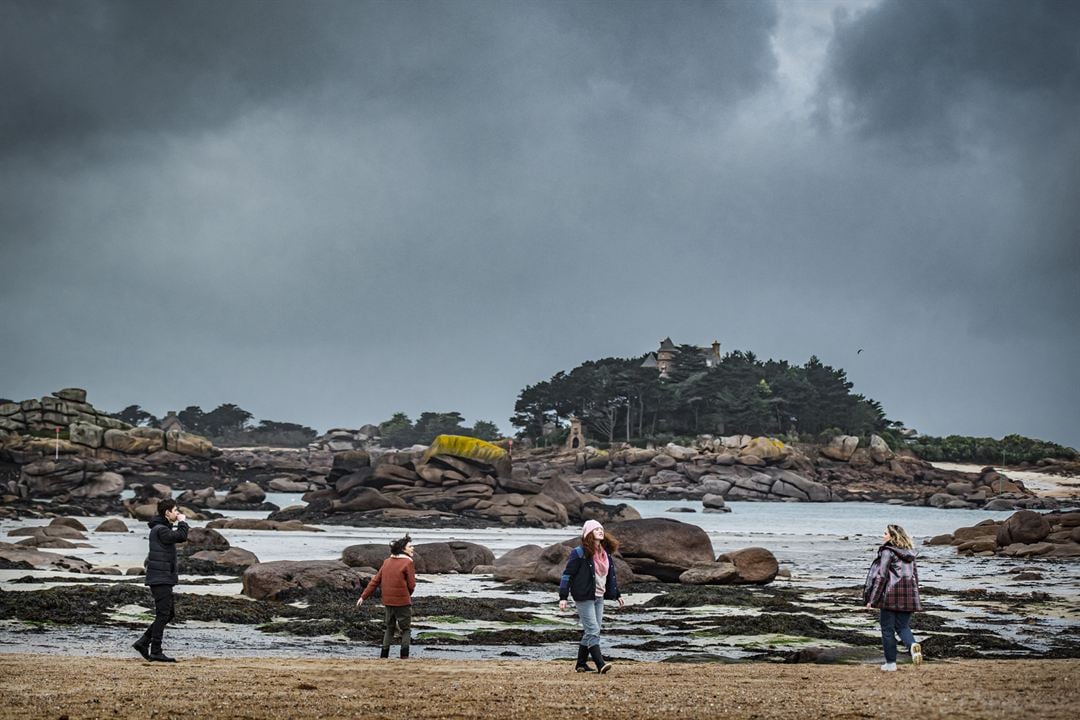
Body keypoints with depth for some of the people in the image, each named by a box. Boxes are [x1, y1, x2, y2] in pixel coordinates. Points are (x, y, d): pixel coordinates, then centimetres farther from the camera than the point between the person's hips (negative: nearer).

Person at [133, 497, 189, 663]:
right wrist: (183, 522, -11)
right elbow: (181, 537, -24)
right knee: (163, 615, -7)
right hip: (160, 578, -10)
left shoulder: (161, 528, 17)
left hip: (163, 578, 10)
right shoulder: (160, 530, -15)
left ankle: (143, 643, 13)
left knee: (169, 614, 12)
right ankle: (156, 652, -4)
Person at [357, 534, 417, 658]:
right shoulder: (407, 562, -11)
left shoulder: (387, 562, 8)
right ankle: (404, 656, -3)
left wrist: (363, 597, 12)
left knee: (389, 628, 19)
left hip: (388, 602, 6)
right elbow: (411, 585, -11)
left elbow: (375, 581, 7)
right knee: (405, 629, 5)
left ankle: (384, 655, 17)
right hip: (403, 602, -6)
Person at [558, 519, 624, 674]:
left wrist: (617, 595, 24)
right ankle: (600, 664, -19)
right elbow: (567, 574, -11)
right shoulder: (579, 553, -10)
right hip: (584, 597, -8)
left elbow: (611, 575, 24)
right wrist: (563, 597, -17)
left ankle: (581, 664, 19)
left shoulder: (605, 553, 12)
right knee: (593, 631, -13)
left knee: (590, 632, 11)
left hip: (599, 597, 8)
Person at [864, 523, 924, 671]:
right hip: (908, 597, 6)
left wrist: (872, 599, -9)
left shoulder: (887, 552, -7)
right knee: (903, 626, 13)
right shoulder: (909, 554, 14)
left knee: (887, 629, 5)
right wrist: (914, 596, 23)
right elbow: (915, 575, 17)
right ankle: (913, 645, -17)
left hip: (891, 596, -6)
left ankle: (890, 663, 7)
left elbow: (881, 576, -12)